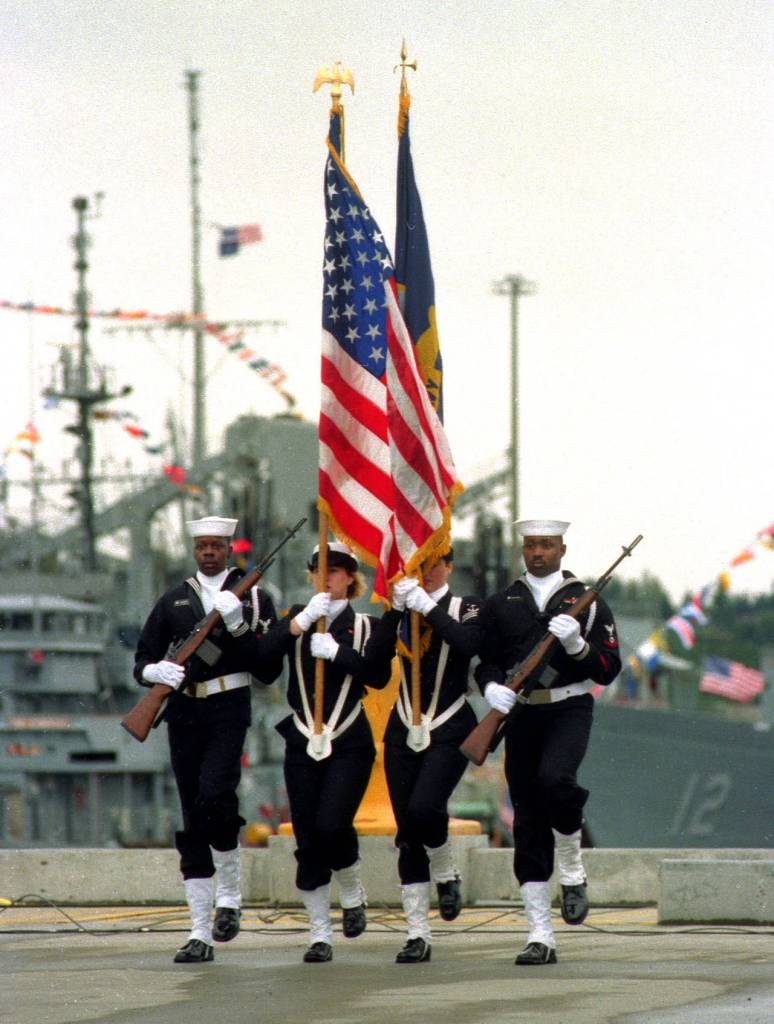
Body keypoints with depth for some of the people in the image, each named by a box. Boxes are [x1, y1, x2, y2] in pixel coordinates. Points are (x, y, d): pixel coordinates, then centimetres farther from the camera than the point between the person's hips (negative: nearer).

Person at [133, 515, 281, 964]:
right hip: (184, 714, 4)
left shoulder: (255, 599, 5)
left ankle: (230, 897, -4)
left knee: (213, 798, -25)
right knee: (193, 825, 2)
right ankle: (201, 934, 3)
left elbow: (270, 670, -1)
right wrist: (155, 671, -11)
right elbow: (142, 661, 12)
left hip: (228, 712, -3)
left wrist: (239, 626, -13)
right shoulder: (173, 602, 13)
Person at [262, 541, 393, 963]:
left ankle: (353, 895, 11)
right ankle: (319, 935, 8)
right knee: (308, 840, 0)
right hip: (303, 743, 2)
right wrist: (302, 621, -20)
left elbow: (379, 676, -11)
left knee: (331, 825, -18)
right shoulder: (296, 619, 9)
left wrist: (336, 651, -18)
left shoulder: (365, 626, 4)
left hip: (349, 743, -2)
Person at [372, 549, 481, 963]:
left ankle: (446, 874, 6)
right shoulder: (398, 612, 10)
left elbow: (468, 643, -21)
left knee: (424, 808, -25)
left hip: (449, 730, -4)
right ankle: (417, 935, 5)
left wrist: (428, 606, -21)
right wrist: (397, 608, -15)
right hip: (404, 731, 4)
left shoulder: (466, 607, 1)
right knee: (407, 834, 1)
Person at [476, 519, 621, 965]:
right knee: (528, 825, 0)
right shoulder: (500, 605, 12)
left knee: (553, 778, -33)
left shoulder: (588, 602, 5)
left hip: (569, 710, -3)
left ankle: (573, 870, -6)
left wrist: (576, 644, -16)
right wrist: (492, 686, -10)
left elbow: (609, 670, 1)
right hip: (521, 714, 3)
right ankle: (541, 937, 2)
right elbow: (486, 661, 12)